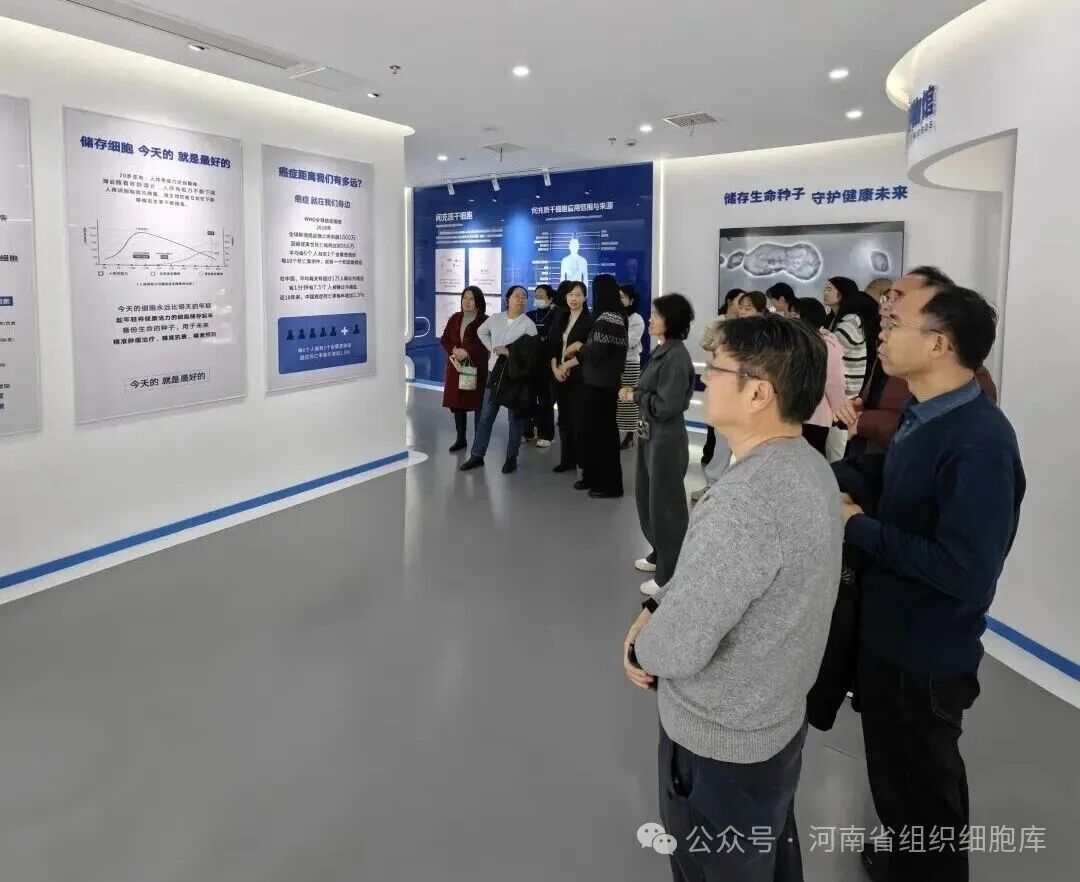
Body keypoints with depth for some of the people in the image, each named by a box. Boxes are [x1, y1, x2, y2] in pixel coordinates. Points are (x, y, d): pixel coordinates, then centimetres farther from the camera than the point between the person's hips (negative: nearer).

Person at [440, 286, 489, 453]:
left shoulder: (484, 321, -6)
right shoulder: (455, 318, 11)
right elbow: (444, 339, 11)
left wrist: (467, 351, -19)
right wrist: (454, 350, -9)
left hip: (476, 369, -5)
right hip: (456, 367, 5)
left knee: (477, 404, -2)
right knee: (456, 403, 8)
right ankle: (461, 439, 19)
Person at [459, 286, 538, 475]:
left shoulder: (528, 324, -7)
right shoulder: (495, 319, 7)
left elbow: (531, 353, -16)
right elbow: (481, 332, 26)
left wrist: (509, 352, -18)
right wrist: (492, 348, 12)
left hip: (516, 375, -4)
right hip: (495, 372, 4)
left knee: (516, 417, 5)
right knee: (486, 415, 7)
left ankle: (511, 457, 15)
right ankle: (477, 455, 15)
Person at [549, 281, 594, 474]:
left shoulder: (590, 319, -6)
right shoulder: (561, 318, 12)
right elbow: (551, 345, 10)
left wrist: (567, 365, -12)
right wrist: (555, 368, -3)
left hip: (580, 376, -6)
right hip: (560, 375, 6)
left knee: (579, 419, -4)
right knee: (564, 418, 9)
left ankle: (583, 461, 5)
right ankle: (567, 460, 18)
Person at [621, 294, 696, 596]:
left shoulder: (676, 357, -20)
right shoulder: (661, 350, 7)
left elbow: (666, 405, -24)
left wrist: (635, 396, -12)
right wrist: (635, 392, -3)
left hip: (667, 438, -9)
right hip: (650, 434, 9)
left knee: (665, 503, 1)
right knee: (647, 497, 20)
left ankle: (670, 574, 14)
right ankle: (660, 554, 38)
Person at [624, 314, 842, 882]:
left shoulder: (747, 500, -34)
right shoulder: (807, 466, -3)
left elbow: (676, 650, -31)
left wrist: (643, 646, -10)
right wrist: (659, 605, -5)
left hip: (721, 743, -8)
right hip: (778, 717, 8)